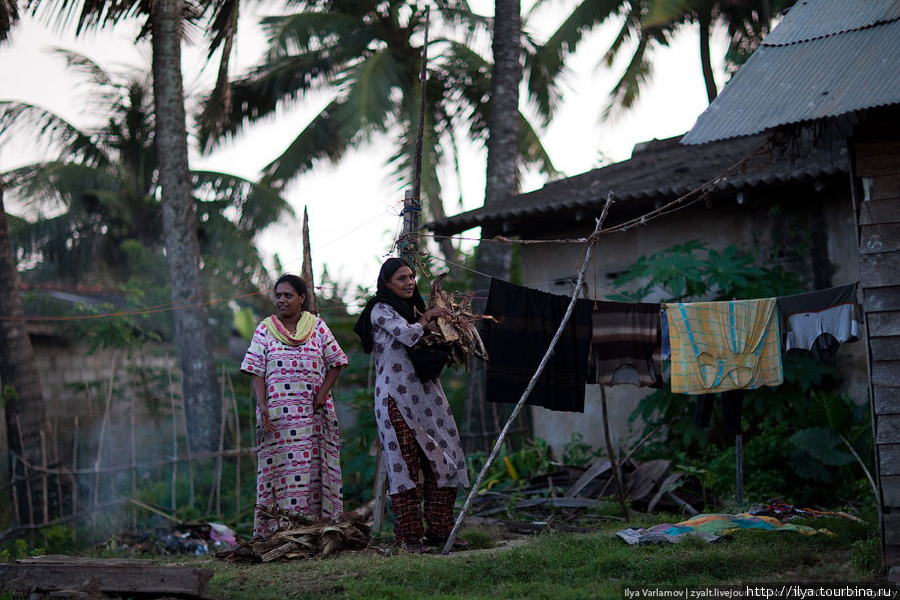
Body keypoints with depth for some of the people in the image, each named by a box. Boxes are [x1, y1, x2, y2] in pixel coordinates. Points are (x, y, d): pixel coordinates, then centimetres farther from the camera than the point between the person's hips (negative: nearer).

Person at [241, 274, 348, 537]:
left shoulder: (317, 326, 9)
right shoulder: (265, 330, 7)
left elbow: (335, 362, 11)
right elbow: (256, 372, 2)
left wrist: (323, 393, -4)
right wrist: (263, 407, -11)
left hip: (314, 413, 1)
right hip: (278, 413, -1)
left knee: (314, 468, -1)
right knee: (279, 467, -6)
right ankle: (278, 530, -8)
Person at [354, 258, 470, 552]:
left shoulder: (413, 307, 20)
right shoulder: (381, 311, -3)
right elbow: (407, 335, -19)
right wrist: (426, 319, -4)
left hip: (426, 394, 8)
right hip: (397, 398, -8)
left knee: (441, 460, 3)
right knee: (406, 463, -8)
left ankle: (438, 530, 9)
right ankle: (409, 536, -4)